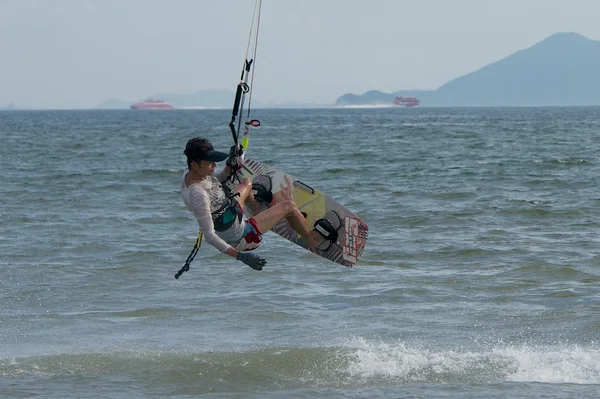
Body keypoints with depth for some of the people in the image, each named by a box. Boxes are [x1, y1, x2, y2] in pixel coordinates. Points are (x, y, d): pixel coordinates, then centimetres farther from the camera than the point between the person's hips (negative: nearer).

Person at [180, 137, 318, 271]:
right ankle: (314, 245, 25)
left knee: (246, 183, 33)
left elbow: (215, 180, 10)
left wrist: (229, 166, -10)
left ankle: (259, 214, 59)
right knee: (289, 206, 3)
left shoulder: (189, 173, -11)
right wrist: (240, 256, -40)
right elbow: (209, 235, -37)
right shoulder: (198, 196, -39)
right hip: (238, 240, -9)